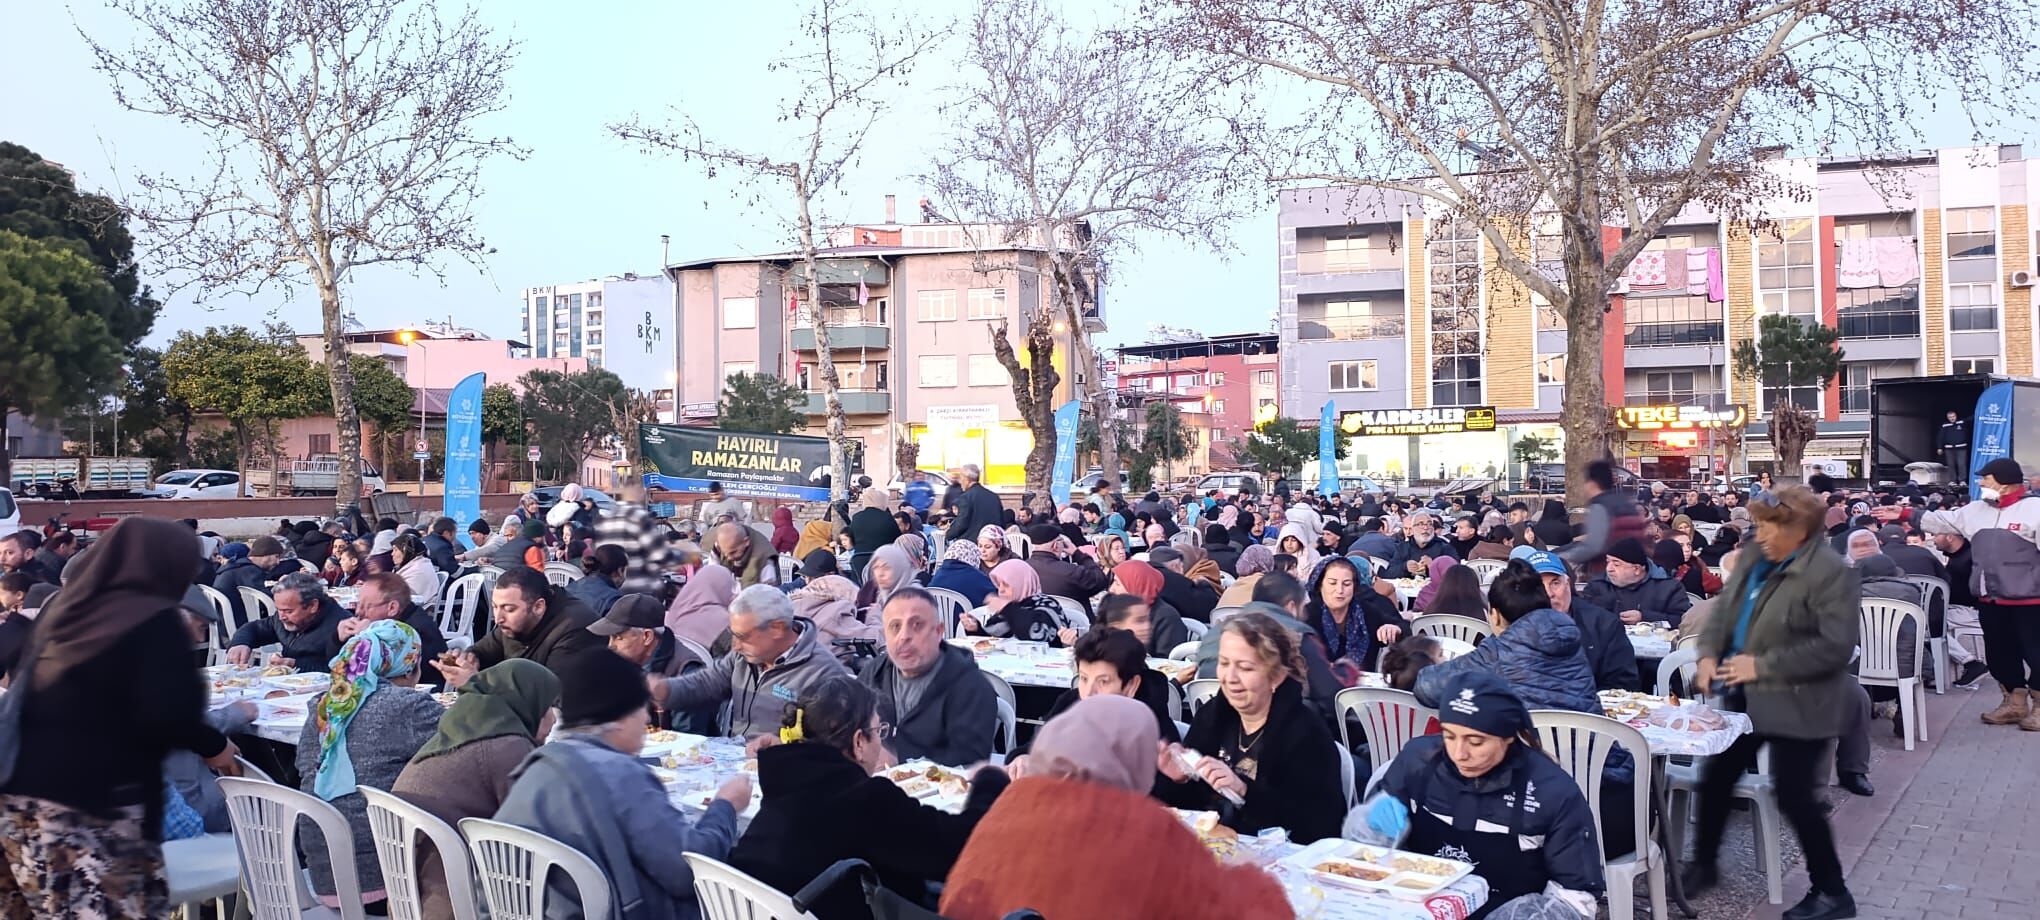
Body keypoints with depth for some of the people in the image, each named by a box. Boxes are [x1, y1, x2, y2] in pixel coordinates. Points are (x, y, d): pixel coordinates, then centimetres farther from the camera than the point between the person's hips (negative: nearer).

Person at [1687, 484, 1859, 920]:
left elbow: (1835, 646, -24)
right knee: (1716, 777, 15)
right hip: (1744, 697, 8)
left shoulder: (1831, 573, -18)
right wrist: (1709, 654, -4)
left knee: (1793, 796, -2)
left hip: (1796, 704, -8)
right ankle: (1703, 864, 34)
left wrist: (1761, 666, -21)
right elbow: (1723, 612, 15)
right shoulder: (1754, 560, 6)